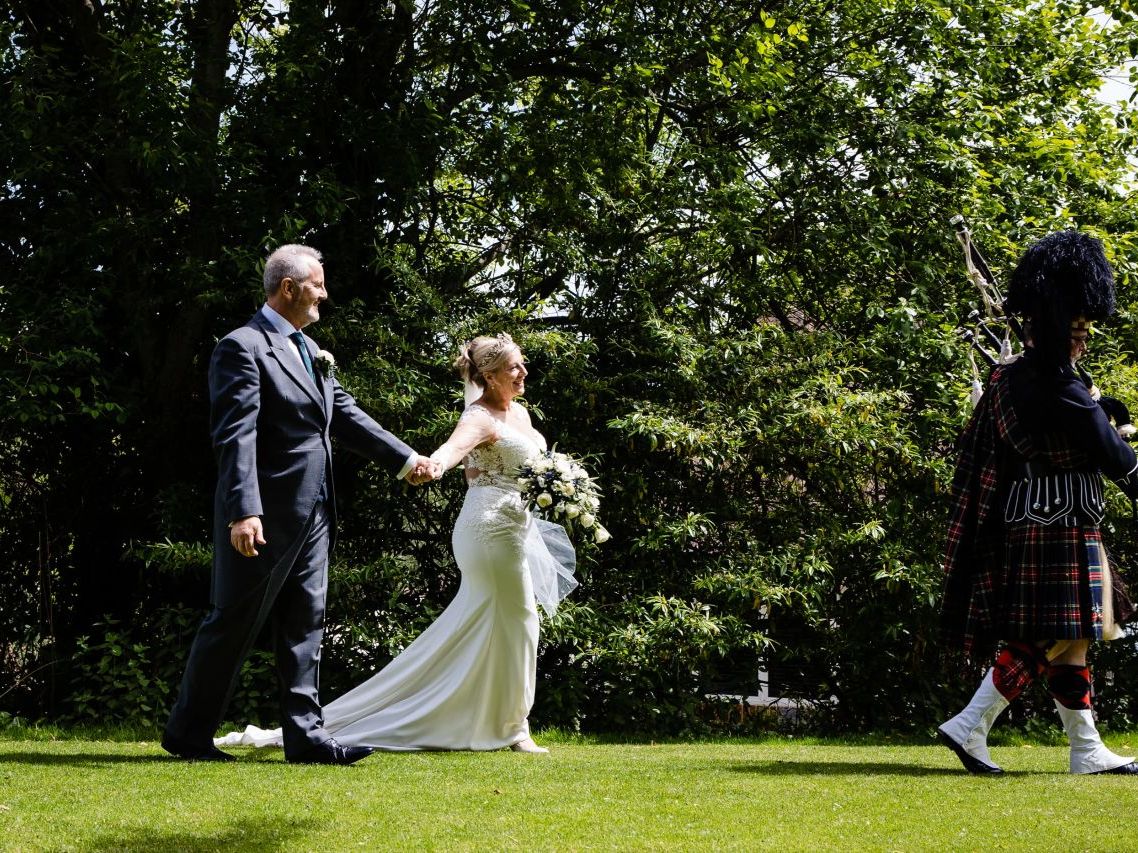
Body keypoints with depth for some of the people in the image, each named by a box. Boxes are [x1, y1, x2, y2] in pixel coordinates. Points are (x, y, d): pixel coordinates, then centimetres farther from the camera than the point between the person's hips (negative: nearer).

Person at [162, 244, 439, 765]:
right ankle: (187, 734, 13)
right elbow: (235, 435, -20)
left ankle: (305, 736, 10)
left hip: (312, 516, 9)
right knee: (234, 623, 0)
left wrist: (405, 459, 15)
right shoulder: (243, 347, -12)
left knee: (304, 626, 7)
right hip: (267, 517, -9)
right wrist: (243, 511, -29)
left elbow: (346, 415, 19)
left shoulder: (308, 349, 16)